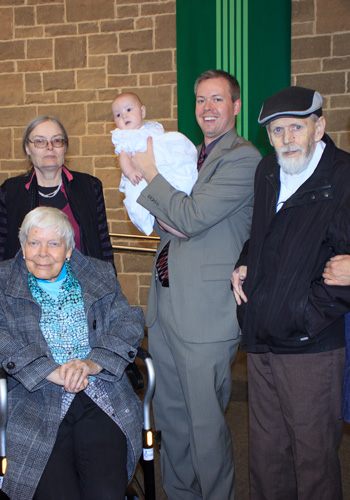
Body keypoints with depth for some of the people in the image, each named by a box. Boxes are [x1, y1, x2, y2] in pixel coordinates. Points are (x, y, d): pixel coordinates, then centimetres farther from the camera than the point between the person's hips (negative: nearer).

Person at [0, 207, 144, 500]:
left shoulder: (100, 275, 15)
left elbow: (129, 322, 5)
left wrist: (93, 363, -13)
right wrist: (50, 371, -17)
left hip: (101, 400, 2)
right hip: (37, 401, -1)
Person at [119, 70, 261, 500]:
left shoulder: (243, 158, -10)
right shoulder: (191, 156, 17)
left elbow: (191, 218, -19)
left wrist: (150, 173, -7)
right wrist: (142, 176, 1)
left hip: (205, 313, -8)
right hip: (165, 304, 9)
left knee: (205, 421, 2)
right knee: (169, 415, 19)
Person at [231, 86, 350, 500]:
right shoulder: (267, 172, 10)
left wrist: (309, 317, -16)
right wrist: (243, 263, 10)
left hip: (309, 347, -6)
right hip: (261, 344, 7)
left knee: (314, 457, 5)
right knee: (266, 452, 18)